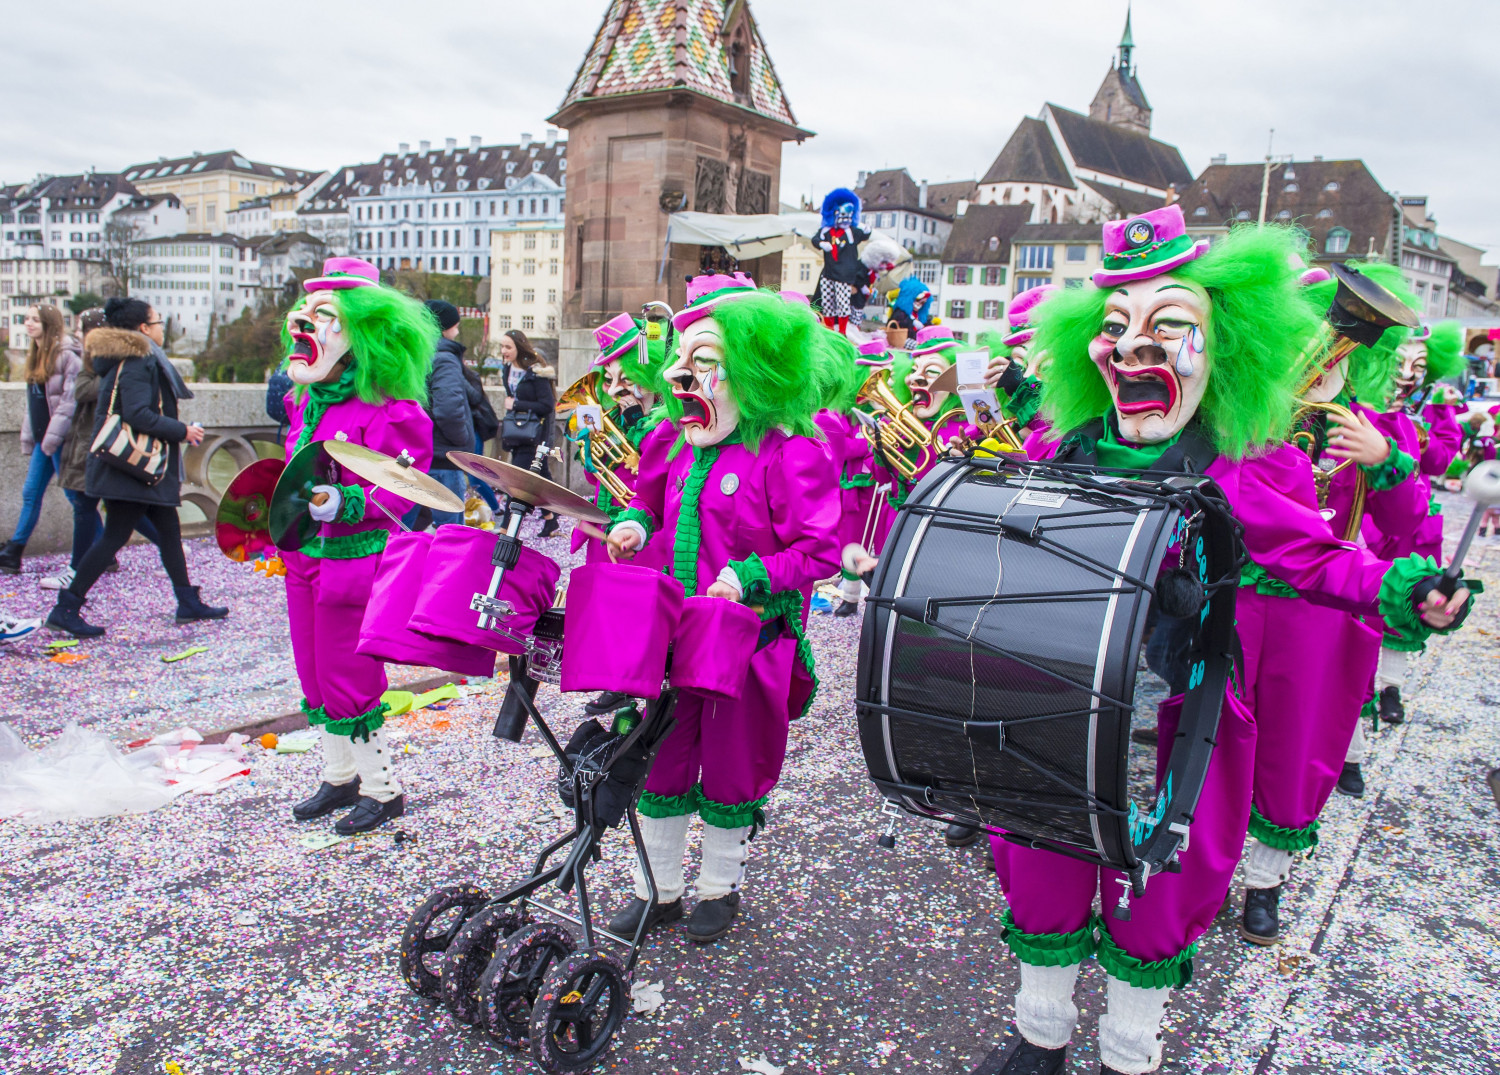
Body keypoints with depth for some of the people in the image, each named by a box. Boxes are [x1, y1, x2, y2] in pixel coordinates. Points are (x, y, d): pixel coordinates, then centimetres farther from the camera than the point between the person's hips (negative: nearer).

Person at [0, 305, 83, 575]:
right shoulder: (35, 355, 15)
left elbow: (70, 400, -18)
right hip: (43, 438, 8)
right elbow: (33, 401, 18)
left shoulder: (67, 356, -11)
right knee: (30, 494, 10)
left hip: (62, 439, -8)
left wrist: (53, 437, -20)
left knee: (76, 495, -4)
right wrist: (28, 437, 15)